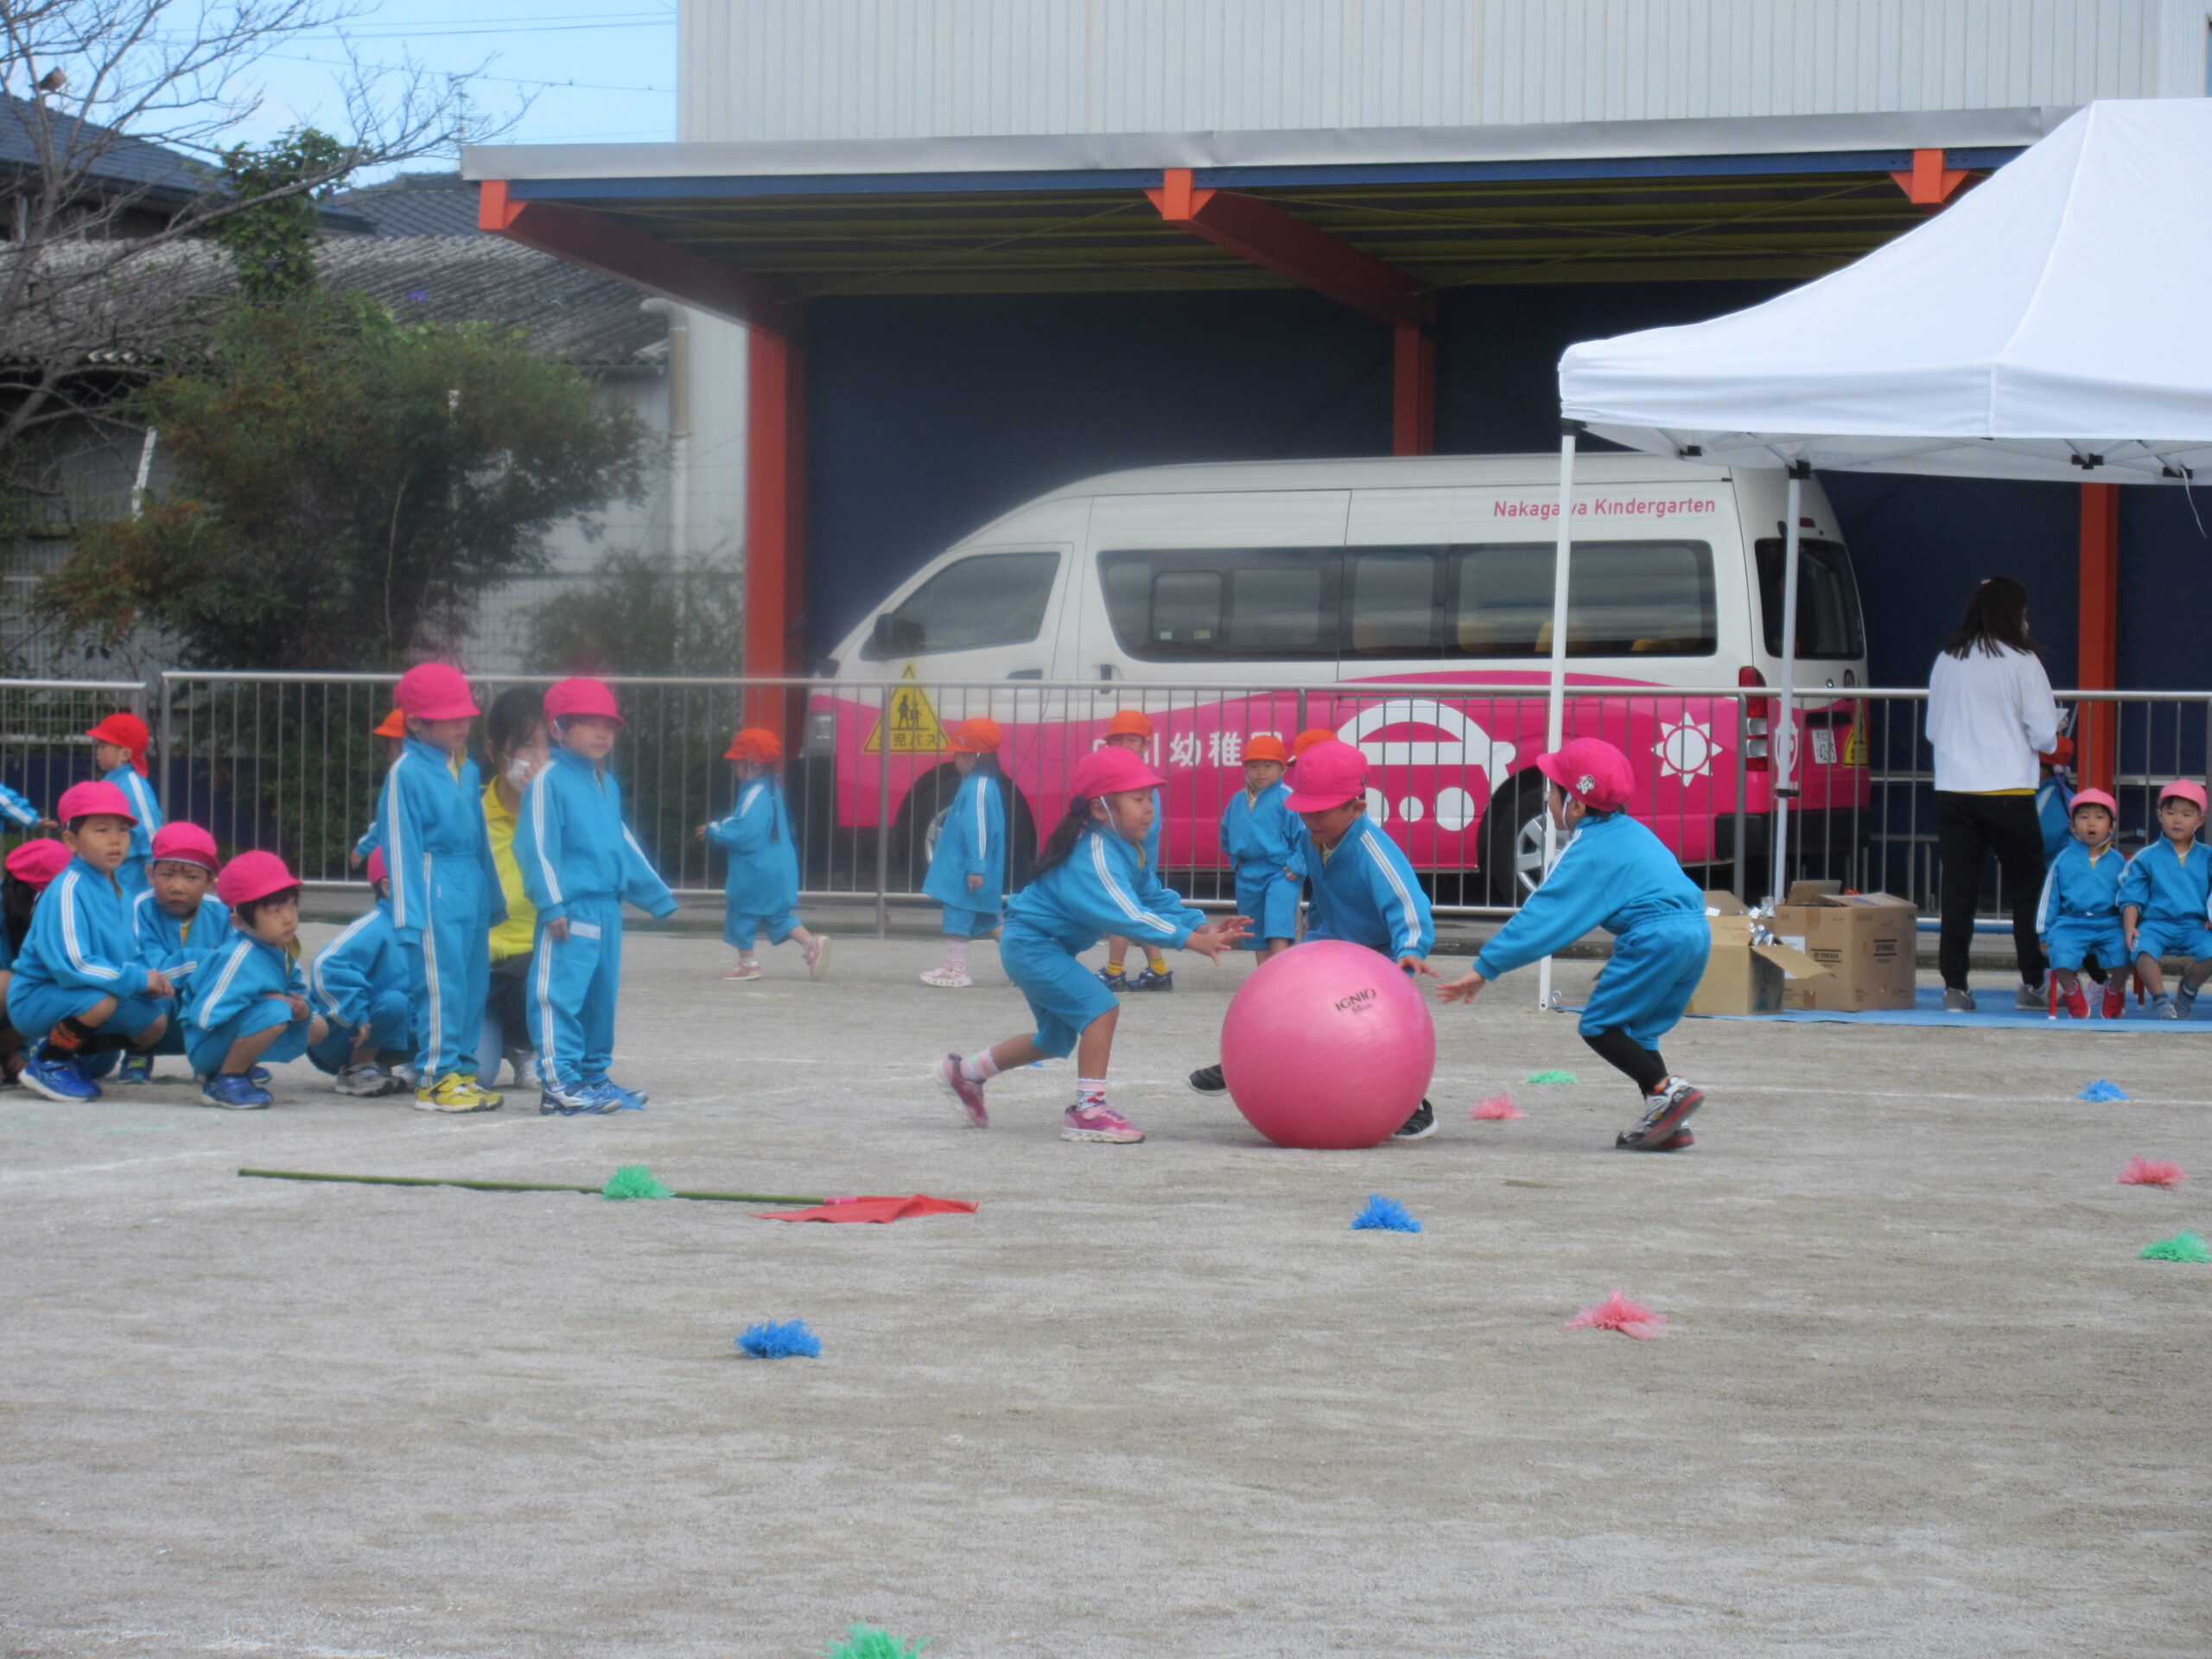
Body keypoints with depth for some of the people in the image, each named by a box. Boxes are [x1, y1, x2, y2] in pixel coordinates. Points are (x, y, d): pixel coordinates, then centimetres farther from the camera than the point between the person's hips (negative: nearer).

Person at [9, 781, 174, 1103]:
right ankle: (48, 1063, -10)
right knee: (101, 999, -34)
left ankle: (73, 1053, 16)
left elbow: (131, 956, 10)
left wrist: (152, 979, -13)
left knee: (155, 1022, 2)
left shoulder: (118, 892, 5)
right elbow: (71, 966, -29)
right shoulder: (68, 890, -22)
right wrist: (138, 979, -27)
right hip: (36, 998, -8)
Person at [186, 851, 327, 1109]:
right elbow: (205, 1015, -31)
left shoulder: (285, 950, -1)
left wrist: (303, 1013, -17)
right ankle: (222, 1083, -14)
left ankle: (240, 1070, 15)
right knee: (275, 1013, -32)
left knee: (316, 1027, 15)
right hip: (207, 1046, -9)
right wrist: (268, 1000, -23)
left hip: (238, 1034, 9)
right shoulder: (237, 958, -27)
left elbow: (298, 993, 9)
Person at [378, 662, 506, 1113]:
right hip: (434, 891, -7)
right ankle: (435, 1078, -2)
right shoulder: (406, 772, -7)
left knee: (474, 983, 9)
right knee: (440, 985, -7)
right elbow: (400, 844, -8)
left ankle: (462, 1069, 17)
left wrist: (494, 897, 23)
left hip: (472, 889, 7)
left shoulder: (468, 770, 15)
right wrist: (408, 912, -11)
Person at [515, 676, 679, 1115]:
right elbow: (537, 846, -13)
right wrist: (552, 904, -19)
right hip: (570, 910, -9)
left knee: (602, 992, 14)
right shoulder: (548, 781, -8)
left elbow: (624, 844, 27)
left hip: (607, 908, 9)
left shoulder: (607, 785, 19)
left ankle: (594, 1074, 23)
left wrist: (657, 896, 28)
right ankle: (558, 1083, -12)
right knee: (560, 992, -10)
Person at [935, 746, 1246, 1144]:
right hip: (1031, 944, -11)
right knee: (1101, 1006, -23)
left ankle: (967, 1072, 38)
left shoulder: (1129, 852, 4)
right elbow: (1128, 915, -38)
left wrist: (1205, 927, -11)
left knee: (1057, 1039, 23)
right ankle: (1087, 1109, -18)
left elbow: (1157, 900, 5)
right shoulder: (1095, 856, -29)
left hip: (1039, 947, 11)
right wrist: (1194, 941, -42)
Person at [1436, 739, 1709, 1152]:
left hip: (1657, 938, -9)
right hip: (1696, 932, 9)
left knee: (1600, 1025, -3)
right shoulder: (1631, 833, 21)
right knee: (1633, 1029, 17)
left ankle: (1668, 1090, -16)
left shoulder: (1587, 852, -6)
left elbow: (1542, 918, -10)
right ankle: (1669, 1122, 10)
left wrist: (1484, 968, -8)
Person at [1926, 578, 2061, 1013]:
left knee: (1958, 890, 5)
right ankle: (2032, 984, 9)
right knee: (2027, 889, 8)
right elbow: (2045, 735, -5)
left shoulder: (1946, 661, 7)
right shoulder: (2022, 662, -5)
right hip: (2008, 790, -4)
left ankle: (1955, 986, 2)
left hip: (1952, 791, 4)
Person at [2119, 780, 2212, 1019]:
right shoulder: (2146, 858, 10)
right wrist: (2130, 927, -9)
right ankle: (2160, 999, -18)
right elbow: (2132, 897, 6)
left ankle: (2187, 992, 0)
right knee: (2143, 948, -35)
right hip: (2156, 924, -1)